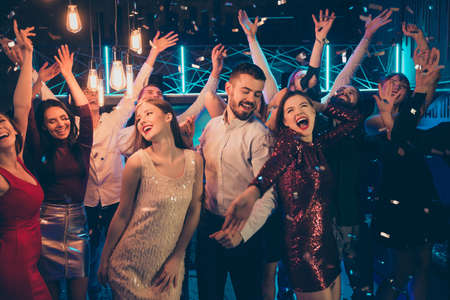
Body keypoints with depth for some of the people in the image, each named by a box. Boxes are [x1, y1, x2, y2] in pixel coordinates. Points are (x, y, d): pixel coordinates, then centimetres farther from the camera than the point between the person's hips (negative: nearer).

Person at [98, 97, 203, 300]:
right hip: (133, 263, -3)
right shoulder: (138, 162, -16)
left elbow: (194, 210, 0)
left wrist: (177, 258, -1)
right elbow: (122, 215, -8)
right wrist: (104, 260, 0)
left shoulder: (194, 160, -6)